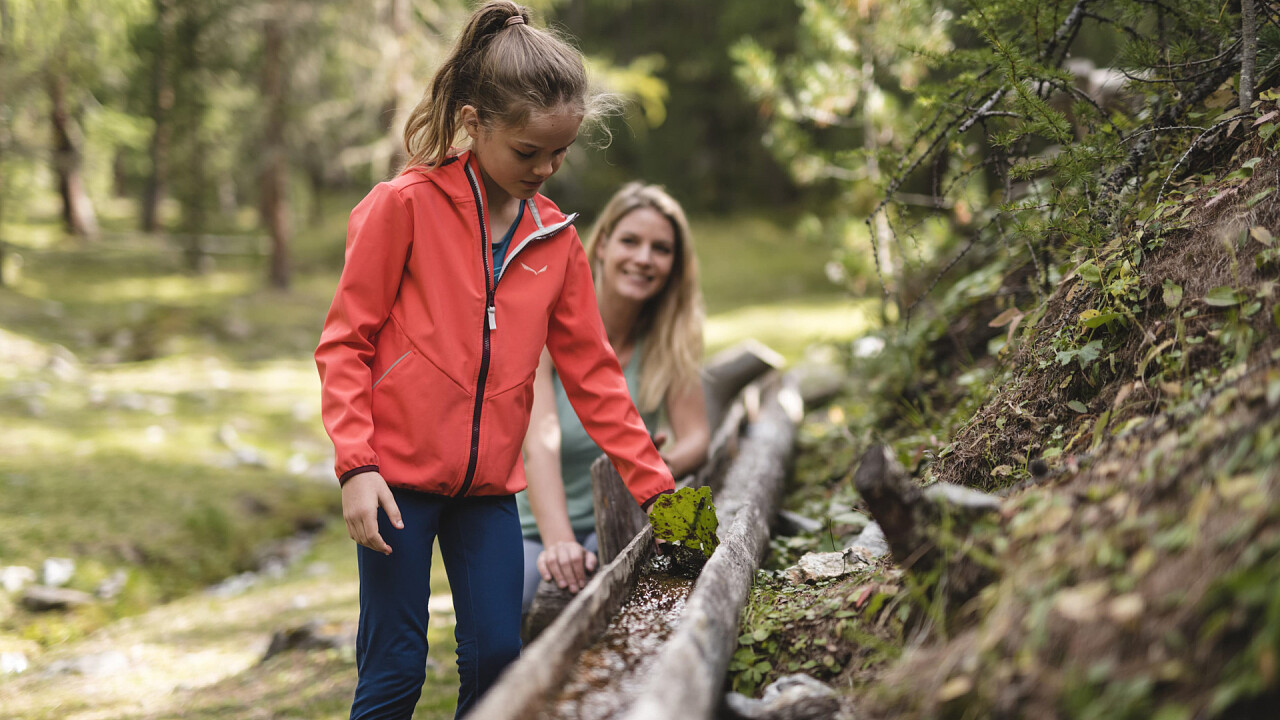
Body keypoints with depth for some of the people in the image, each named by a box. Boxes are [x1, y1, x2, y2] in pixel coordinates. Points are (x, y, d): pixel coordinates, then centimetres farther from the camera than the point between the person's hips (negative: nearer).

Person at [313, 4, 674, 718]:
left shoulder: (557, 239, 6)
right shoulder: (407, 206, -7)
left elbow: (592, 371, 10)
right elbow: (346, 341, -5)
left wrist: (655, 485, 6)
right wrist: (356, 464, -15)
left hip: (489, 485, 4)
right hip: (399, 477, -4)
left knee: (498, 660, 3)